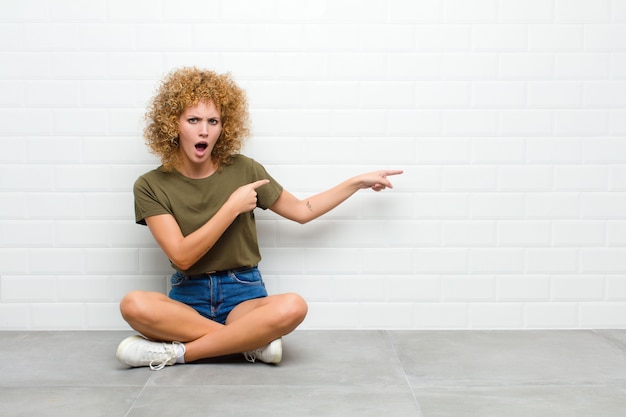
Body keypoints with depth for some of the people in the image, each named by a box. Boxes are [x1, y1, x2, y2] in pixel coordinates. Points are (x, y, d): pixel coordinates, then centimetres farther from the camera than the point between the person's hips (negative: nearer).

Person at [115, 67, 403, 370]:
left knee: (292, 307, -33)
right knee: (133, 305, -34)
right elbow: (182, 256, -12)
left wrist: (359, 181, 10)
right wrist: (233, 207, -14)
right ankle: (252, 341, -22)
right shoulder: (151, 186, -3)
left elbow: (302, 211, 13)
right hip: (187, 299, 0)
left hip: (243, 296, 1)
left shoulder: (243, 170, 1)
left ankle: (175, 352, -20)